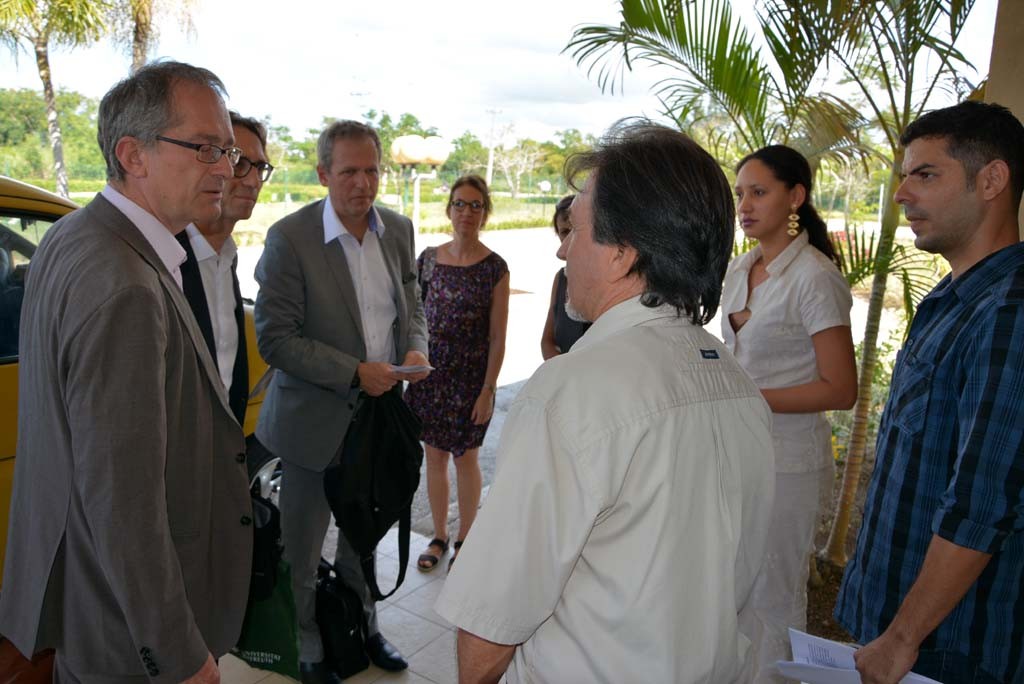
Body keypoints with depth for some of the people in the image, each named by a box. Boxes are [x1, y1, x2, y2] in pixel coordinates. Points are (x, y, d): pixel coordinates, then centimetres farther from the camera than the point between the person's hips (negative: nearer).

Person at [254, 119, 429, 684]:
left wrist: (415, 348, -9)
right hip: (316, 419, -4)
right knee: (301, 551, 13)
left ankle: (363, 627, 46)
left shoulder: (398, 229, 1)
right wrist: (354, 373, -23)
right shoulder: (290, 238, -16)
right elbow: (274, 337, -17)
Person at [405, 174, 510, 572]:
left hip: (470, 377, -3)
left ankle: (464, 539, 29)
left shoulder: (494, 268, -8)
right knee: (434, 456, 12)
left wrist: (488, 390, -11)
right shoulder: (428, 259, 2)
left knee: (465, 459, 10)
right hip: (430, 372, 3)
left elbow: (497, 337, -8)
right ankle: (439, 536, 30)